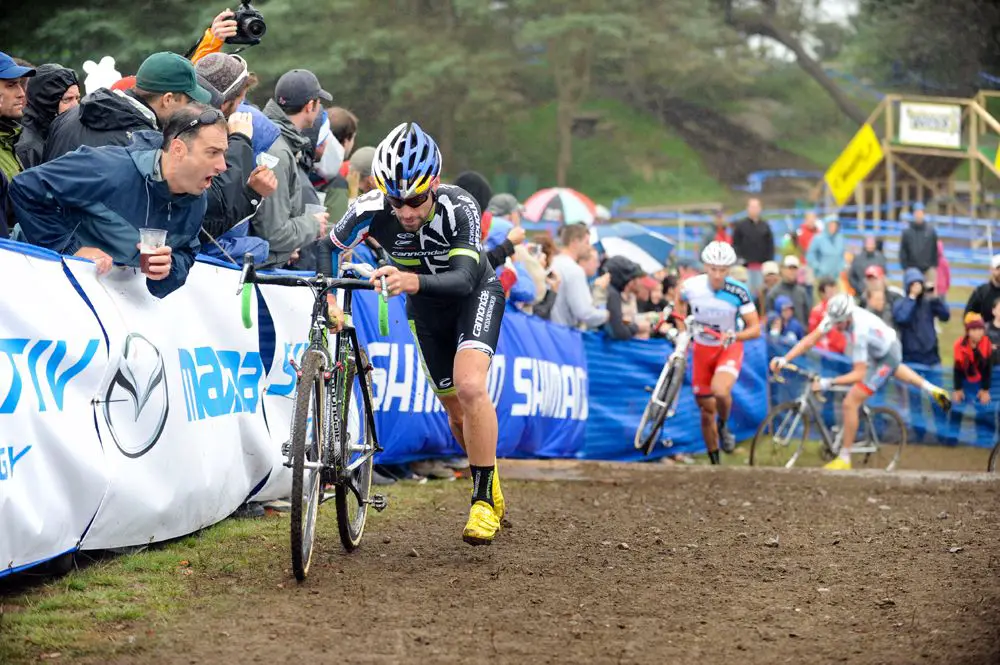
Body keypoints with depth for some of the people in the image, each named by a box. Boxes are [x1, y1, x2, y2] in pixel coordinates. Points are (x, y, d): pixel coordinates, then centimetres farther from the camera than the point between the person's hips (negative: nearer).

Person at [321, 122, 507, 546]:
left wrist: (415, 281, -64)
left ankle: (484, 501, -14)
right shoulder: (373, 209, -28)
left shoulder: (459, 208, -35)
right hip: (425, 309, 4)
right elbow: (327, 250, -17)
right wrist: (327, 301, -34)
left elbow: (464, 278, -46)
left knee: (469, 387, -26)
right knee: (456, 411, 10)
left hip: (475, 294, -4)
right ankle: (491, 491, 35)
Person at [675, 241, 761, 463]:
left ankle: (724, 426, 0)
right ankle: (714, 462, 24)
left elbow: (755, 329, -18)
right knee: (706, 410, 8)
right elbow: (681, 302, 12)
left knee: (720, 391, -32)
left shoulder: (738, 292, -21)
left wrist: (734, 336, -35)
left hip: (729, 349, -3)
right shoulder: (691, 286, -14)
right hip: (702, 350, 3)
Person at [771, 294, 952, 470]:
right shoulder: (838, 315, -23)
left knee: (850, 404, -13)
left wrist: (828, 382, -47)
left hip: (886, 357, -9)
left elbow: (859, 374, -40)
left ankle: (844, 459, -2)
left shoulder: (859, 332, -42)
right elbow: (811, 339, -22)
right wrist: (784, 359, -31)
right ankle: (933, 390, 67)